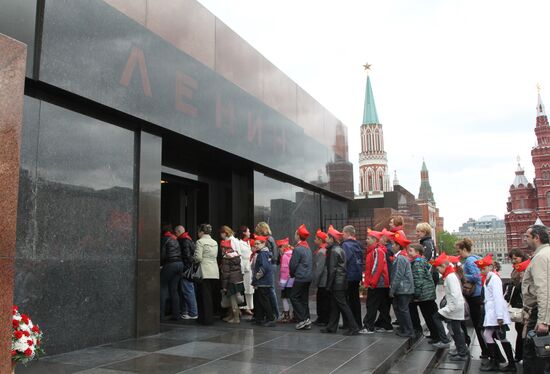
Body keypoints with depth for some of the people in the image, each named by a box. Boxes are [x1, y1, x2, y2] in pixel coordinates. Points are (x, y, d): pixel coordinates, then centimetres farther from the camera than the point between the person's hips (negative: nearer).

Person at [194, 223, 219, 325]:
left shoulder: (200, 241, -7)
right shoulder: (215, 242, 14)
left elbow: (198, 257, -13)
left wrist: (194, 259, 6)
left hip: (205, 272, -7)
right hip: (215, 272, 7)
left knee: (205, 295, 0)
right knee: (210, 295, 13)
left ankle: (207, 319, 2)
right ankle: (210, 317, 18)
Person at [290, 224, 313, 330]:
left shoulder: (298, 249, -15)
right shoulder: (308, 248, 13)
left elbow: (293, 264, -14)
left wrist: (292, 274, 6)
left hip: (301, 277, -9)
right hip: (308, 277, 9)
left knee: (294, 297, -1)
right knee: (304, 299, 12)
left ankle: (303, 319, -7)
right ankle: (307, 323, 13)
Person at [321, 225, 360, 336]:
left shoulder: (333, 251, -15)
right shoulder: (340, 249, 13)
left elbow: (332, 269, -18)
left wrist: (328, 285, -15)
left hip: (336, 283, -9)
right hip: (341, 282, 9)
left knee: (342, 305, -5)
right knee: (334, 305, 14)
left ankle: (353, 328, -2)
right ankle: (332, 327, 22)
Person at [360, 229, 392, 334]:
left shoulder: (377, 251, -15)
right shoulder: (373, 250, 15)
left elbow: (377, 268, -22)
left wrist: (372, 282, -20)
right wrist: (367, 281, 17)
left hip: (376, 285, -10)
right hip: (379, 284, 10)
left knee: (371, 306, -5)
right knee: (382, 306, 13)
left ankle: (368, 327, -2)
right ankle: (386, 326, 20)